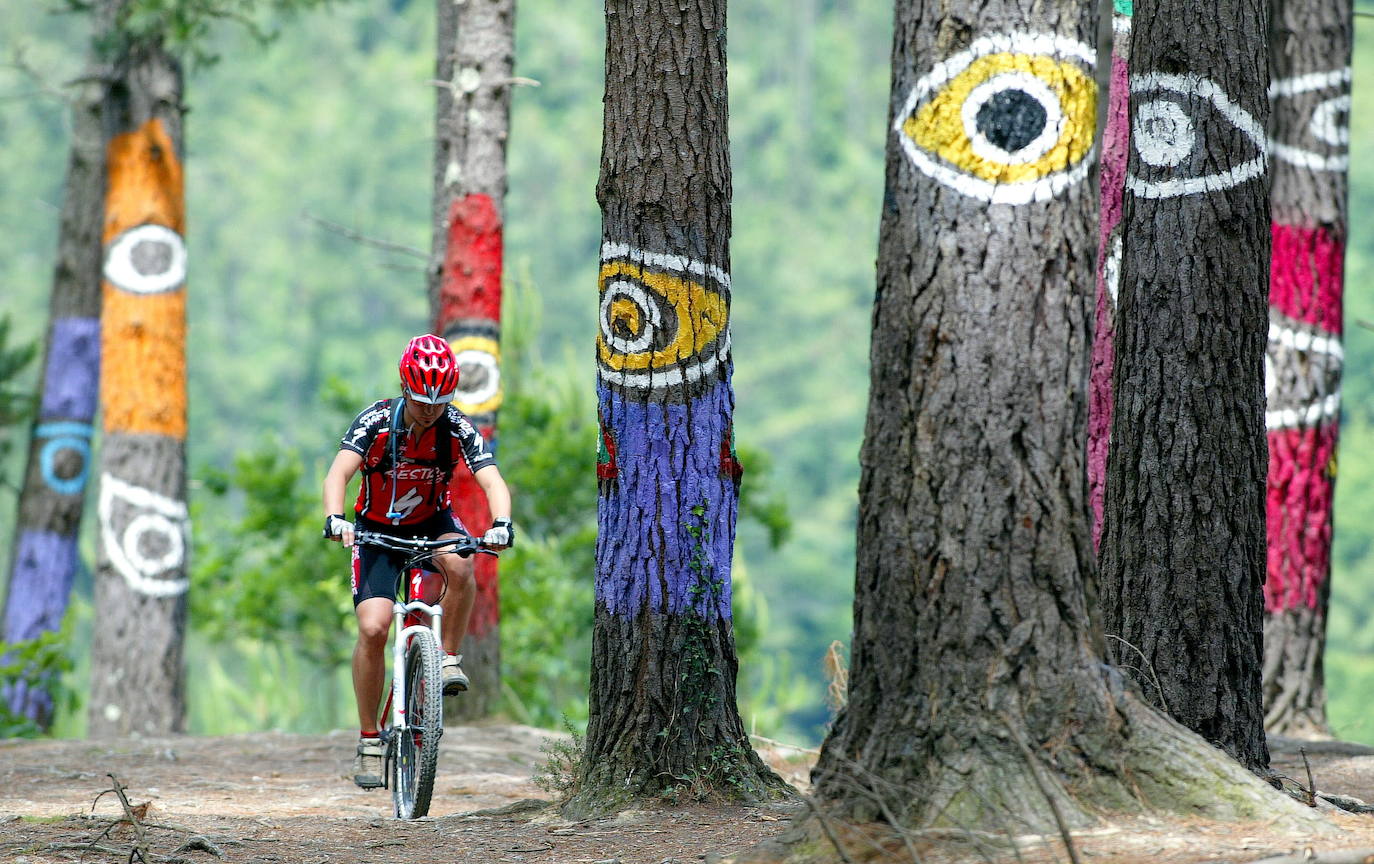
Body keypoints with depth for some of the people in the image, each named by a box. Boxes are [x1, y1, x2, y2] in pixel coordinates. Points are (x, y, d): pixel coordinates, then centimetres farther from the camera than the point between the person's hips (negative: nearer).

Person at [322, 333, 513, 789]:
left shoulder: (457, 428, -19)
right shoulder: (376, 421, -23)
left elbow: (492, 482, -29)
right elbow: (338, 474, -34)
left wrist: (501, 524, -50)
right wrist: (334, 518, -54)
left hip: (432, 522, 1)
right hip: (377, 529, -1)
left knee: (459, 566, -35)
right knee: (373, 628, -18)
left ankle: (450, 659, -13)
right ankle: (369, 740, -4)